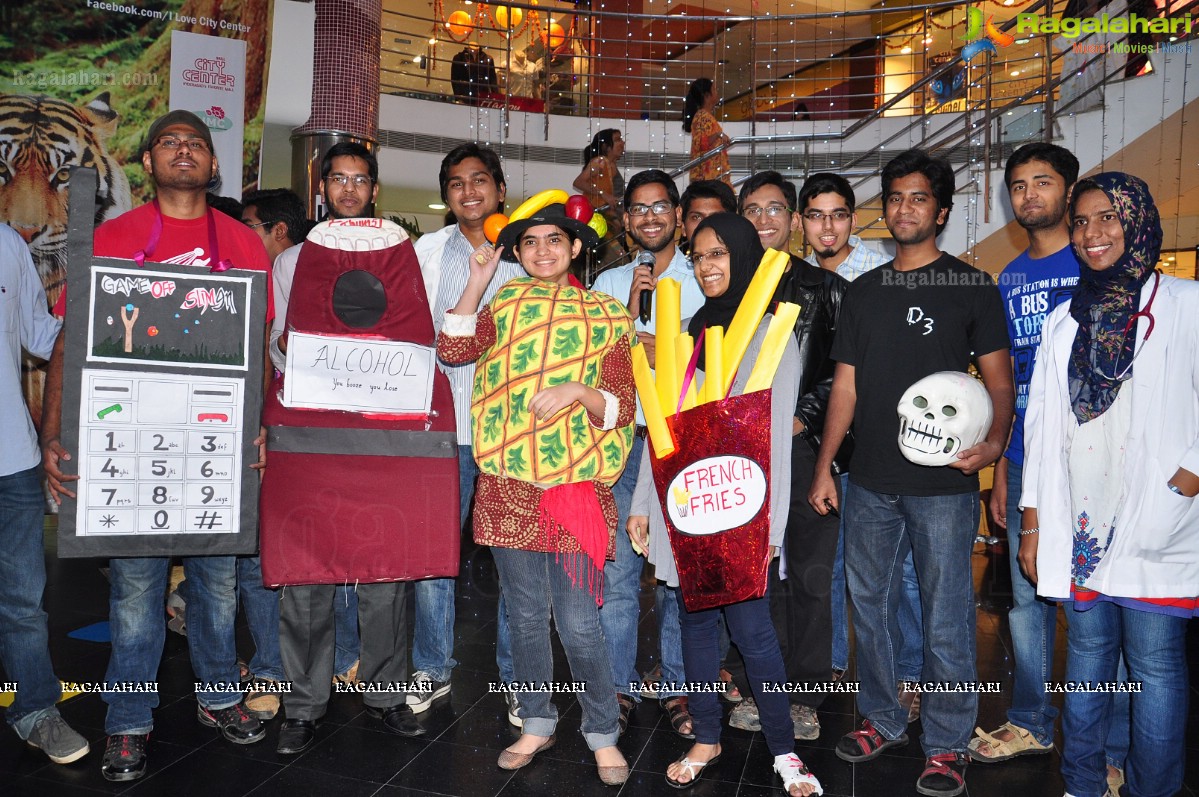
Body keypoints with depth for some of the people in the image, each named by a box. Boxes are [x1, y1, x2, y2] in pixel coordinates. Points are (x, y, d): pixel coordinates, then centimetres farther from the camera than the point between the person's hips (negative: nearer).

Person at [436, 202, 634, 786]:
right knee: (525, 616, 12)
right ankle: (536, 723, 31)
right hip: (509, 484, 2)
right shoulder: (505, 307, 11)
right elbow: (453, 349, -6)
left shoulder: (603, 317, 6)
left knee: (579, 624, -2)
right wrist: (478, 281, -6)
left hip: (576, 484, -2)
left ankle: (603, 732, 20)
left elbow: (622, 409, -1)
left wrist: (578, 390, -19)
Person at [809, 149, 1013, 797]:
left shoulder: (972, 286, 1)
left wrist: (994, 441, -21)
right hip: (870, 483, 4)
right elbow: (846, 385, 12)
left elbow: (999, 380, -1)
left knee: (945, 621, 3)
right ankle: (881, 720, 32)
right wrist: (823, 467, 7)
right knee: (869, 608, 13)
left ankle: (946, 745, 21)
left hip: (943, 484, -4)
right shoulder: (864, 290, 11)